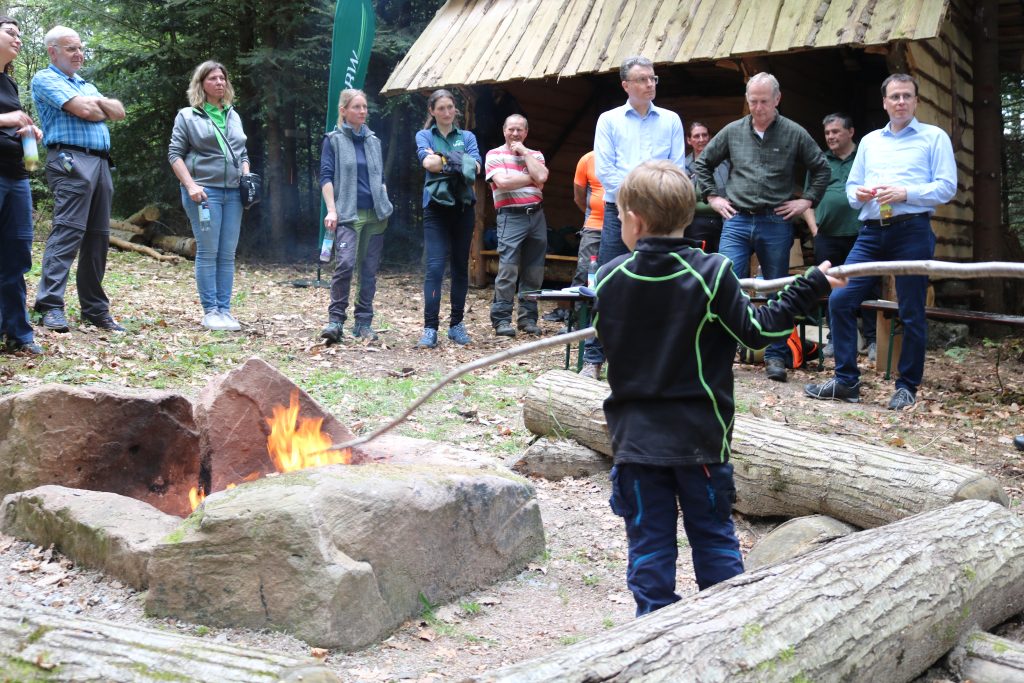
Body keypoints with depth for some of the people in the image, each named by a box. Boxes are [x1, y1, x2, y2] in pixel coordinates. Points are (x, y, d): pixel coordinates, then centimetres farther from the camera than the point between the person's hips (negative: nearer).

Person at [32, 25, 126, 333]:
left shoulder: (86, 85, 28)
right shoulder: (45, 79, 3)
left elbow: (119, 112, 15)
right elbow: (82, 109, -11)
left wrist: (97, 103, -3)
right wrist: (104, 110, 8)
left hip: (101, 162, 8)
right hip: (72, 161, -8)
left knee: (98, 237, 6)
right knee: (67, 231, -17)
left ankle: (95, 308, 10)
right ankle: (51, 305, -19)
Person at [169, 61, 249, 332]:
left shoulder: (233, 116, 19)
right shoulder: (187, 116, 5)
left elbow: (243, 153, 25)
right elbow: (175, 154, 0)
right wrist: (190, 185, -13)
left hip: (233, 192, 5)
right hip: (204, 191, -5)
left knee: (228, 254, 4)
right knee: (208, 252, -5)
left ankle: (224, 310, 8)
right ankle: (210, 311, -1)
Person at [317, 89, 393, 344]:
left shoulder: (373, 140, 15)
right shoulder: (333, 140, 3)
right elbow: (326, 177, -1)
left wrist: (385, 205, 11)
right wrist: (331, 210, -11)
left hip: (375, 214, 5)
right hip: (348, 214, -4)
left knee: (370, 269, 4)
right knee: (346, 263, -20)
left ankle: (364, 322, 12)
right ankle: (335, 318, -9)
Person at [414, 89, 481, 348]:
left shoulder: (467, 137, 13)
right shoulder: (424, 136, 9)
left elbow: (475, 167, -5)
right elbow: (427, 162, -12)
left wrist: (442, 160, -13)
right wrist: (458, 162, -11)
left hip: (463, 207, 3)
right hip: (436, 207, -3)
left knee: (460, 266, 7)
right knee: (435, 266, -12)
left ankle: (457, 324, 17)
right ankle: (430, 328, -13)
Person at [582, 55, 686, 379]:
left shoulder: (671, 120, 11)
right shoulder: (609, 120, 7)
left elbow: (678, 169, 4)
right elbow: (604, 170, -2)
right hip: (619, 211, -1)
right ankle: (593, 359, 3)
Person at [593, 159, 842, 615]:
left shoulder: (610, 279, -4)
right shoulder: (712, 274, -12)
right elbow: (757, 331, -7)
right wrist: (811, 286, 2)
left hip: (635, 438, 1)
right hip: (699, 438, -1)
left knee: (649, 544, 9)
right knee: (713, 537, 14)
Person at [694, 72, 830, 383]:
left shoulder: (794, 134, 3)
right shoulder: (732, 132, 7)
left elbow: (822, 168, 10)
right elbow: (702, 164, 17)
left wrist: (807, 200, 2)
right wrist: (712, 197, 9)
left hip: (776, 222, -1)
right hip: (737, 220, 1)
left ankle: (775, 356, 14)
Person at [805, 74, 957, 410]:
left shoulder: (934, 137, 5)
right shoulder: (869, 141, 19)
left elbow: (946, 187, -4)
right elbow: (850, 187, 19)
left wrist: (905, 193, -16)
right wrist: (858, 194, -4)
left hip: (912, 232, -4)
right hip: (871, 232, 5)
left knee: (911, 313, 0)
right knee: (840, 300, -4)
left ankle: (907, 387, 12)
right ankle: (846, 381, 5)